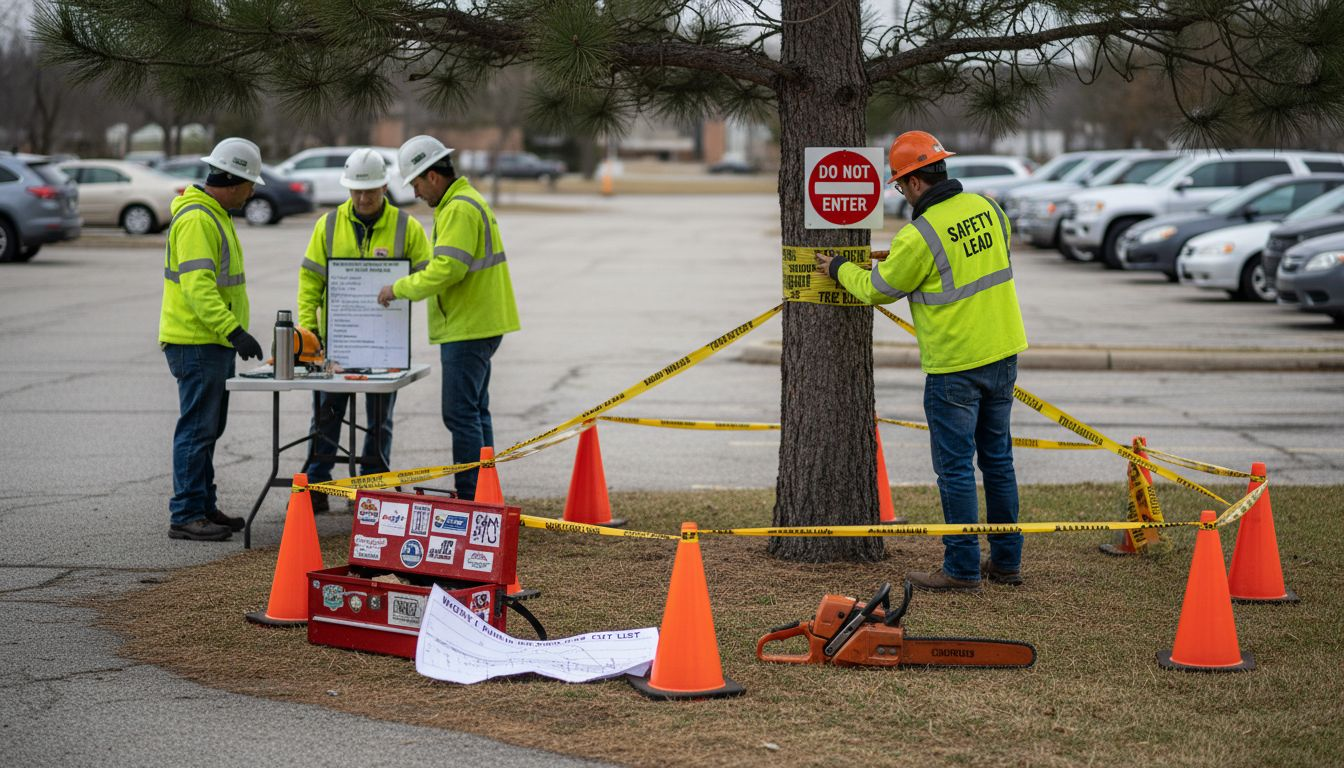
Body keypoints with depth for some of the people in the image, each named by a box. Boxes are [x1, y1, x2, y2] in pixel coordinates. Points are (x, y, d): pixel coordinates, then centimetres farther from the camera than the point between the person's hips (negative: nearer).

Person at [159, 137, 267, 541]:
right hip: (196, 344, -11)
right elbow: (198, 286, -26)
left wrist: (232, 332, 24)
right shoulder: (196, 219, -18)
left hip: (214, 342, 11)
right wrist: (234, 330, -32)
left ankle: (203, 507, 22)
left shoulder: (214, 214, 17)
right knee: (197, 429, -9)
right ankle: (185, 516, -6)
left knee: (208, 429, 15)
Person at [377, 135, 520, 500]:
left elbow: (446, 269, -24)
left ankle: (471, 498, -7)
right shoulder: (470, 201, 18)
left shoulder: (459, 210, -17)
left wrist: (399, 289, -14)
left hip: (467, 330, -11)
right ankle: (483, 495, 19)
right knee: (475, 412, 14)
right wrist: (405, 271, 14)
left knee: (461, 415, -9)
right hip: (478, 325, 11)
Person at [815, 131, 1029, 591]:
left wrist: (840, 270, 16)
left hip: (955, 367, -7)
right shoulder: (986, 208, 3)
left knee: (955, 467, 1)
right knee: (997, 457, 15)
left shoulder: (919, 236, -18)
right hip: (1003, 354, 7)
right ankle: (1006, 561, 21)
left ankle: (962, 568, 6)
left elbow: (878, 289, -4)